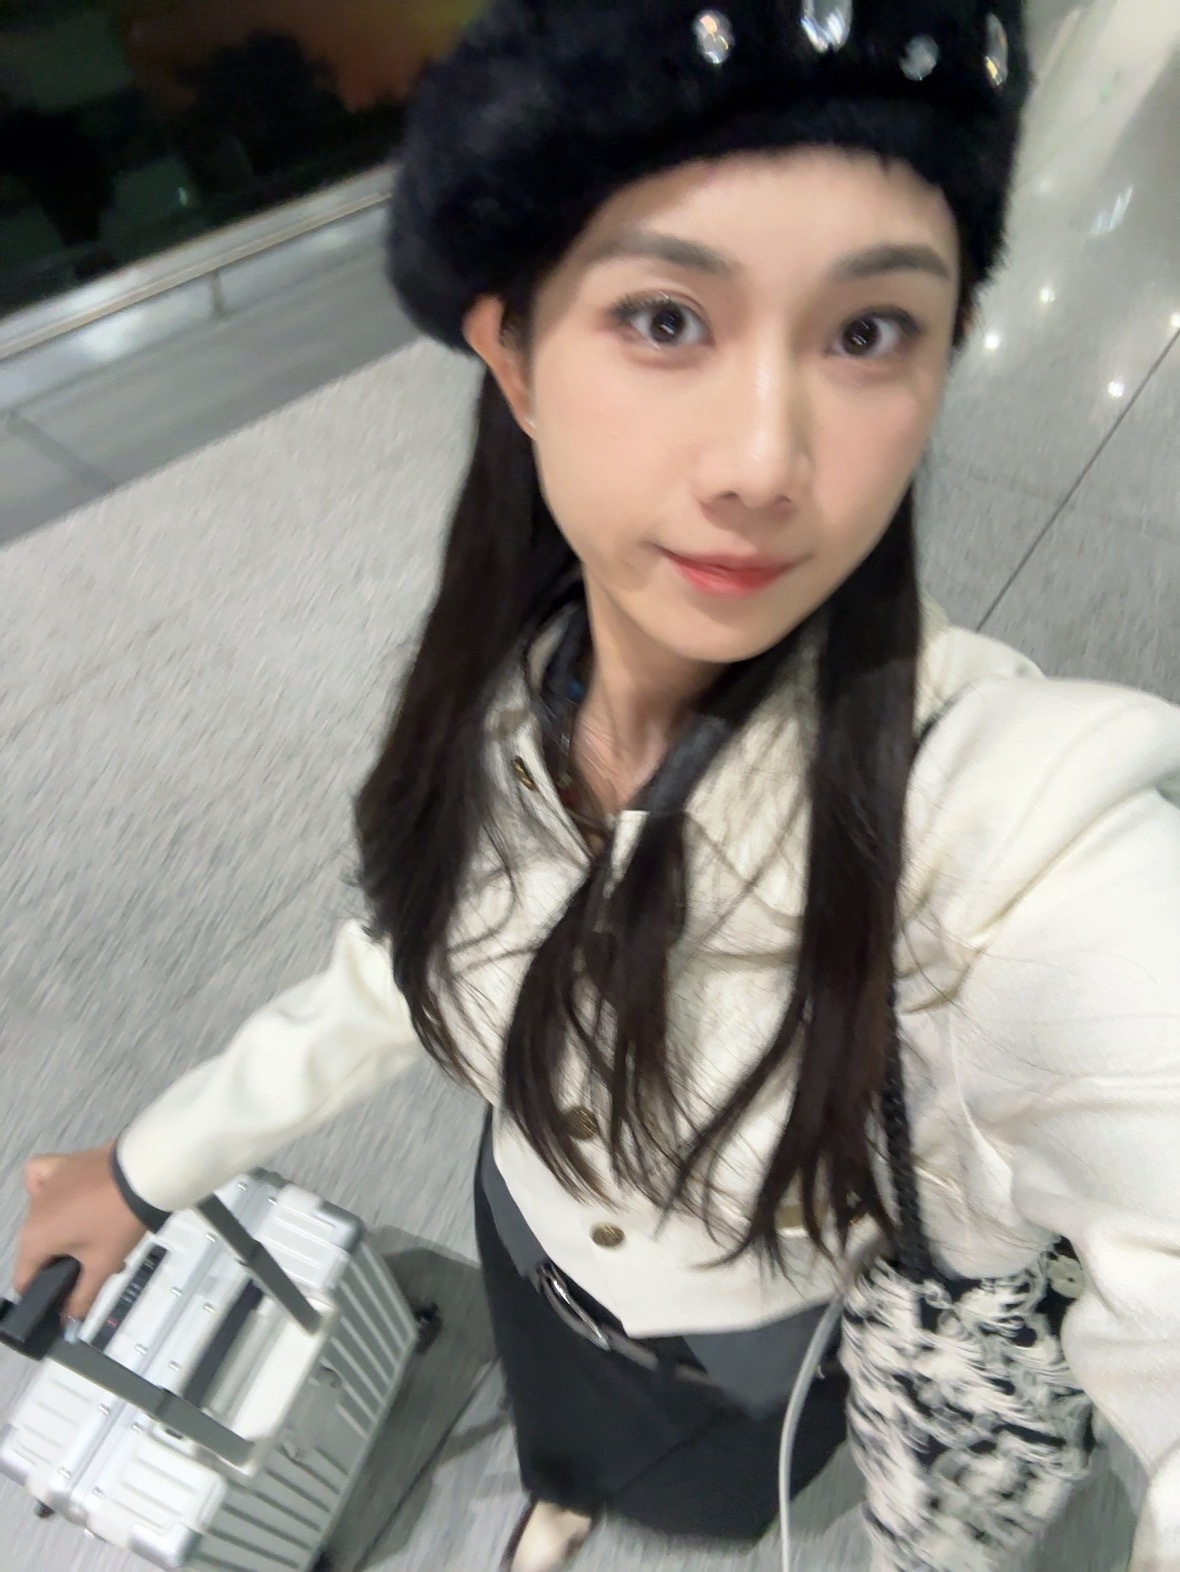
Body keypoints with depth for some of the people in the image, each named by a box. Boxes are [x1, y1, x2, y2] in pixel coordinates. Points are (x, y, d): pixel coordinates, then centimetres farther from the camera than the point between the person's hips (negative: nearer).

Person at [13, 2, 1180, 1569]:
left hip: (794, 1360, -2)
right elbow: (407, 970, -9)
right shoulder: (496, 692, -25)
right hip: (533, 1258, 3)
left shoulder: (1023, 820, -41)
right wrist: (150, 1163, 1)